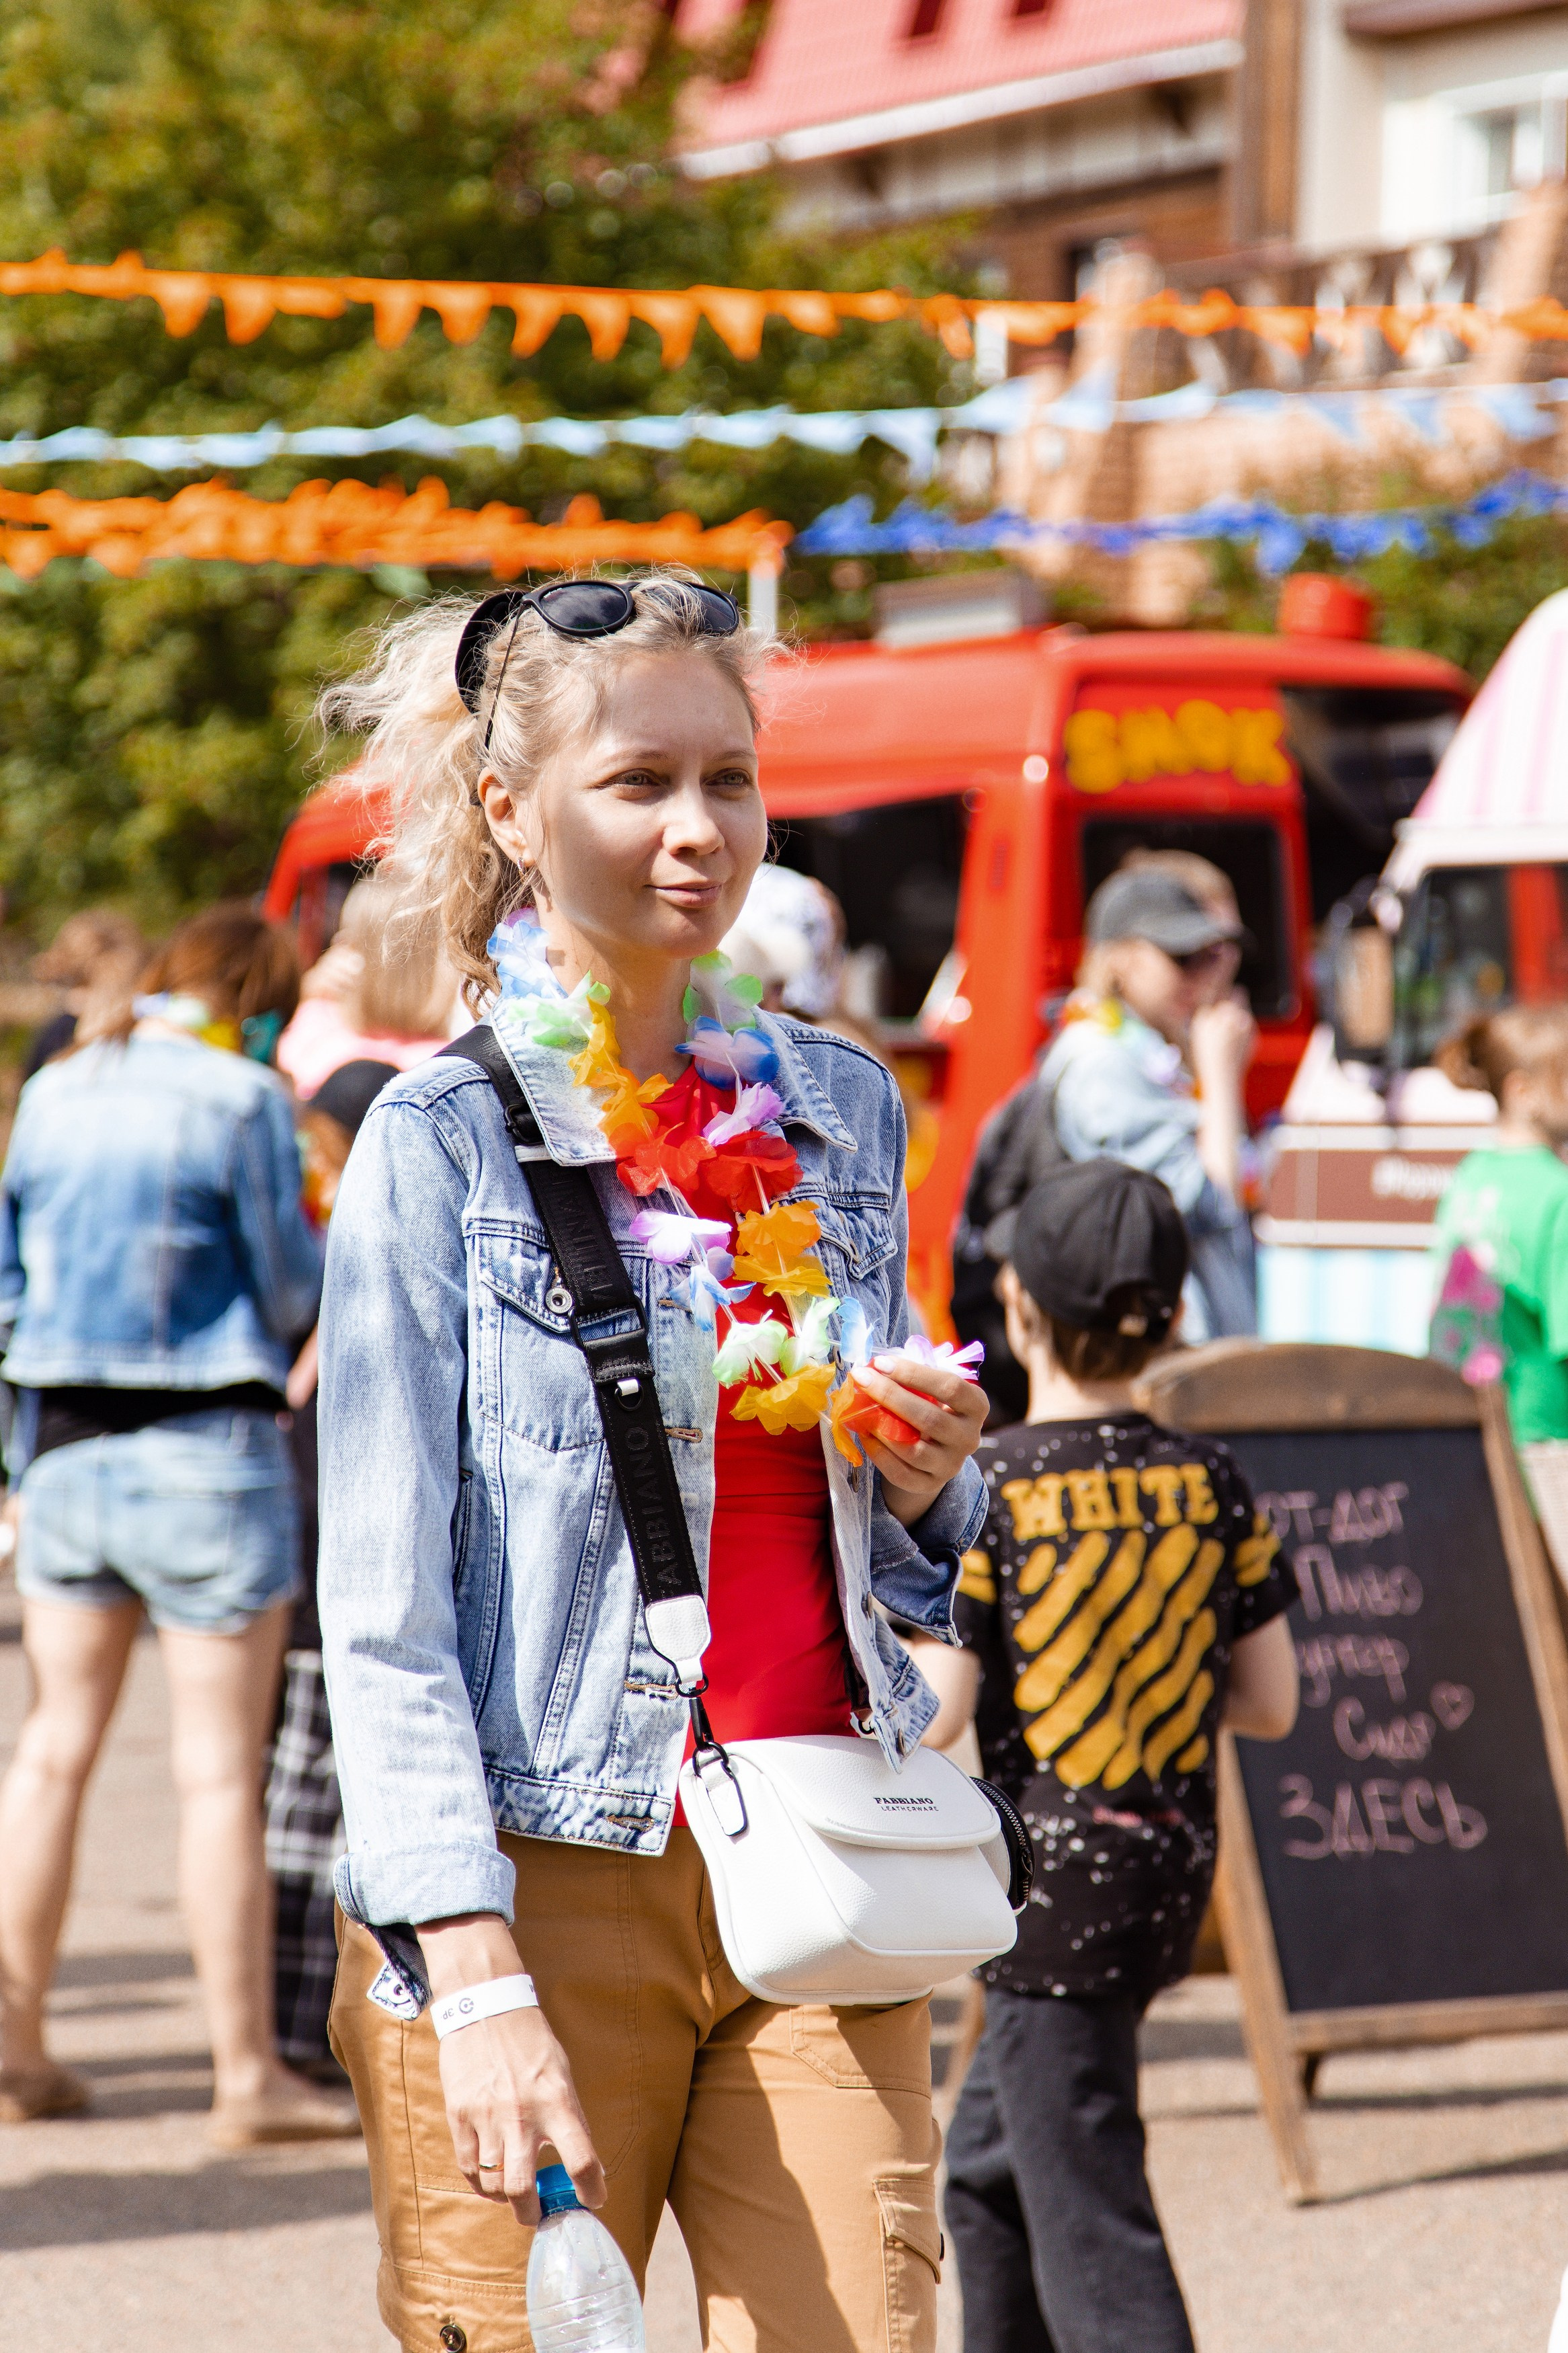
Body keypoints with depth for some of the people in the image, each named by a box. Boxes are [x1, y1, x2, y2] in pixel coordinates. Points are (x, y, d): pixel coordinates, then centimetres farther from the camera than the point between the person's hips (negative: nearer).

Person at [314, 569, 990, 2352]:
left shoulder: (843, 1107, 11)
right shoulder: (443, 1140, -5)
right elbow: (382, 1614, -9)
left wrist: (926, 1476, -2)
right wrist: (477, 1985, -17)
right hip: (546, 1884, -4)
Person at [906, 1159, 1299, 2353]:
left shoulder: (984, 1489, -13)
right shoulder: (1212, 1485, 2)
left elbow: (936, 1715, -15)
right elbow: (1272, 1704, 6)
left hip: (1054, 1868, -7)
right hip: (1177, 1863, 7)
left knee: (1086, 2208, -5)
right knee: (988, 2164, 23)